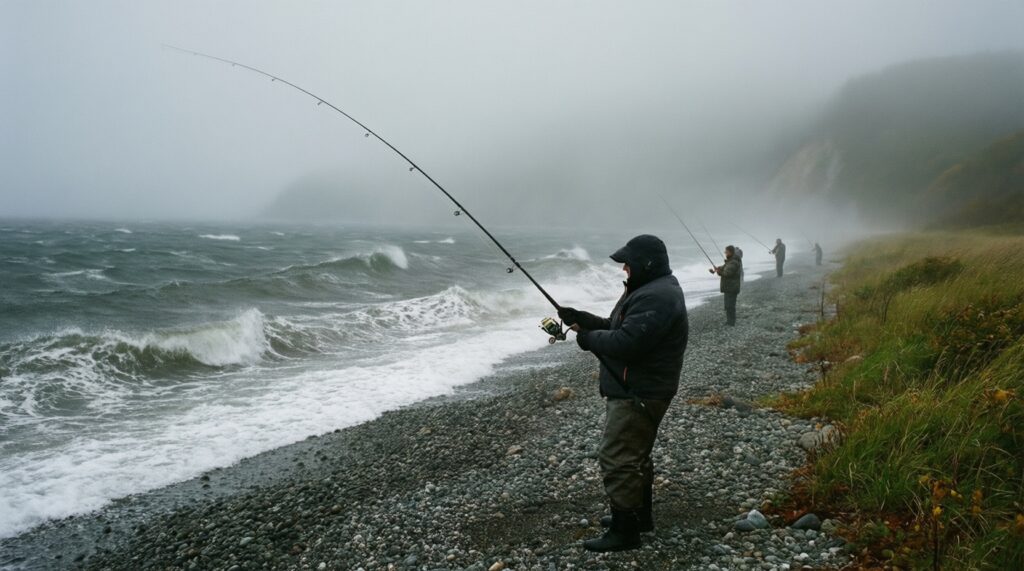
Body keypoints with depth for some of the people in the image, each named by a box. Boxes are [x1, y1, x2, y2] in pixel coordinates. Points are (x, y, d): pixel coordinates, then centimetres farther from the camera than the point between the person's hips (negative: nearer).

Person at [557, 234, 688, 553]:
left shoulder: (656, 297, -23)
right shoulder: (650, 290, 14)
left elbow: (625, 342, -30)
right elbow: (617, 327, 17)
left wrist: (587, 338, -14)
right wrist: (582, 319, 4)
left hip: (638, 394, -11)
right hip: (635, 390, 11)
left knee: (616, 459, -7)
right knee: (634, 456, 21)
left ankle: (624, 531, 2)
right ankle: (639, 516, 35)